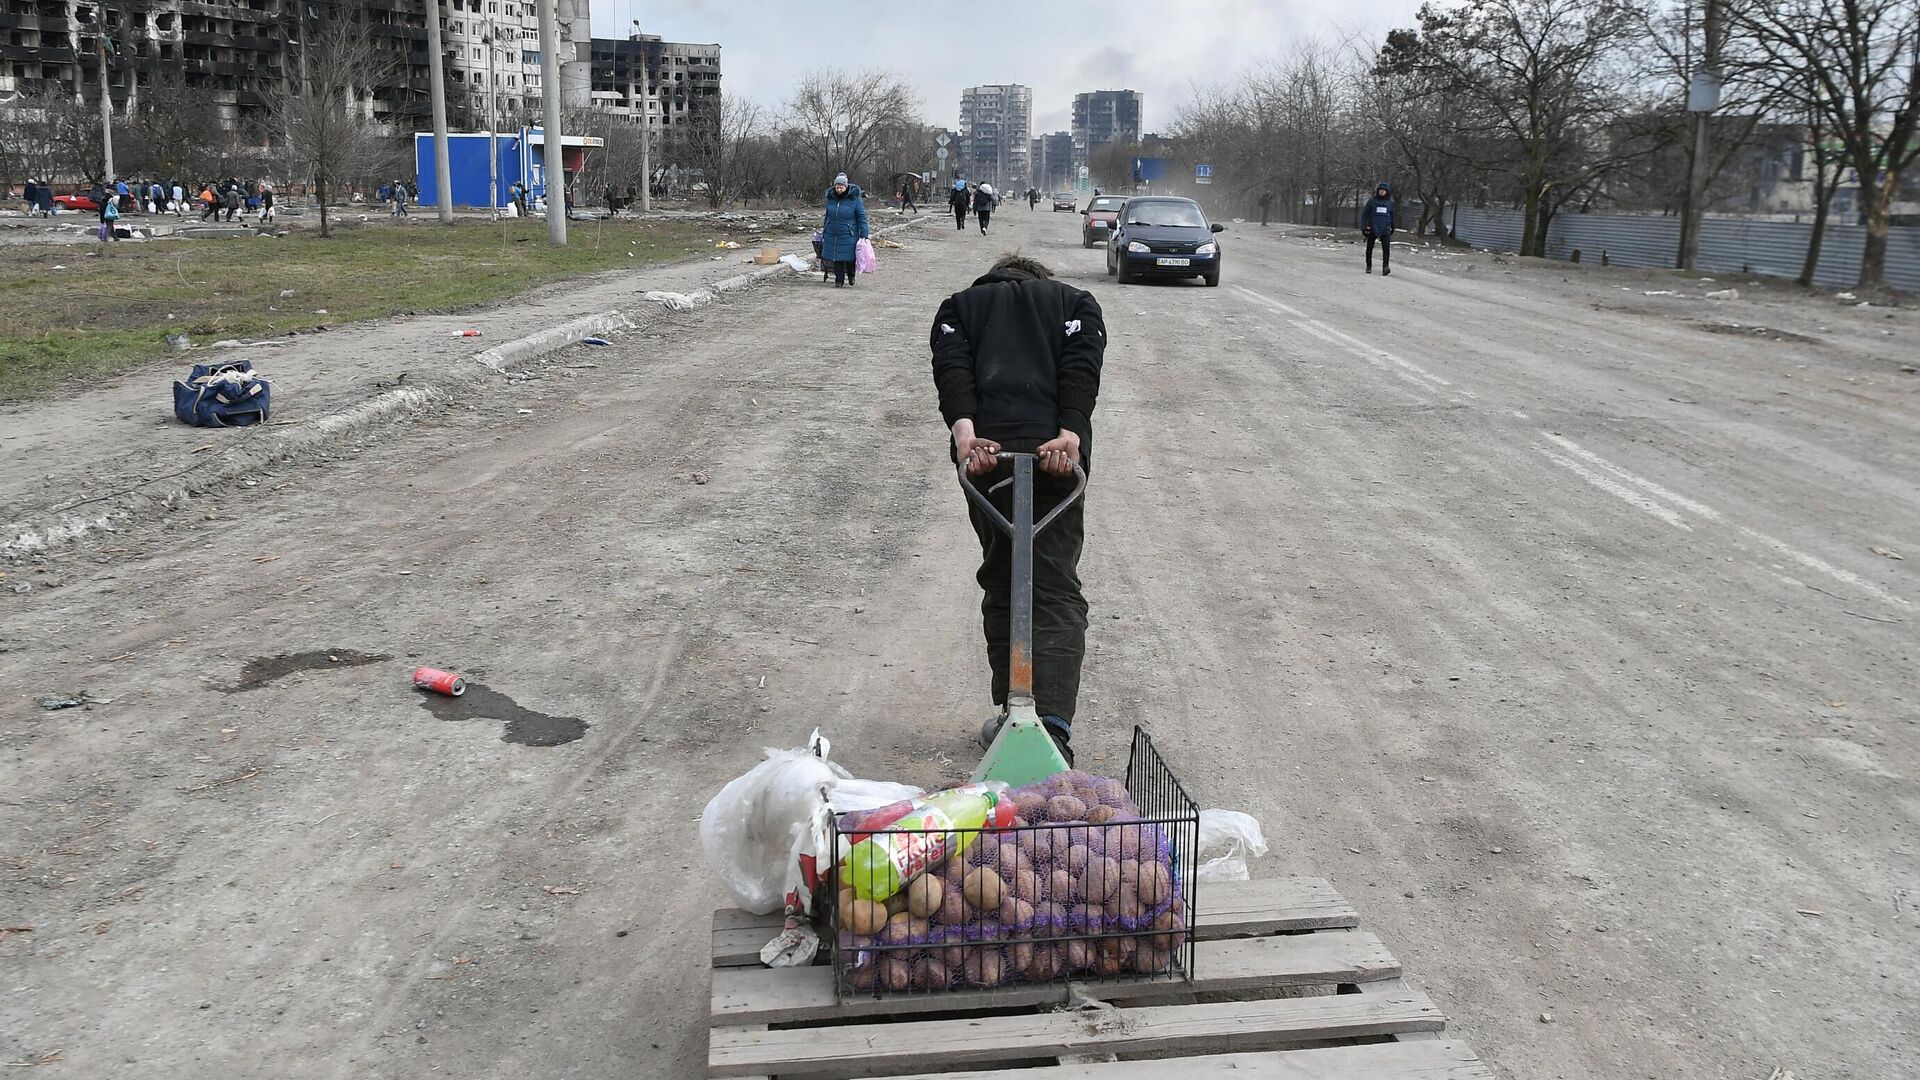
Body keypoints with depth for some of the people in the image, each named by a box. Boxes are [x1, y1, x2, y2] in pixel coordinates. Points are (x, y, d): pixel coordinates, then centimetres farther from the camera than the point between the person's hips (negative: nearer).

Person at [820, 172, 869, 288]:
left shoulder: (854, 198, -9)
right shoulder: (831, 198, 5)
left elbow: (862, 217, -7)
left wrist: (863, 235, -12)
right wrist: (824, 231, 22)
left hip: (848, 235, -4)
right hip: (832, 234, 4)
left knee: (848, 257, 4)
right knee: (836, 258, 4)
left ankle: (851, 276, 31)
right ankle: (839, 280, 15)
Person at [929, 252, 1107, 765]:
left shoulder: (960, 304, 26)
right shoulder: (1075, 301, 26)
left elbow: (951, 362, 3)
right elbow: (1083, 363, 3)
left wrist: (963, 427, -12)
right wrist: (1070, 431, -11)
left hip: (985, 449, 1)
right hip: (1057, 451, -1)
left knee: (1000, 583, 14)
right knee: (1056, 590, -2)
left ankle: (1011, 711, 15)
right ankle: (1053, 726, -17)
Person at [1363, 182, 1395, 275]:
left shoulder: (1390, 203, 10)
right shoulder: (1372, 201, 3)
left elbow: (1392, 216, 20)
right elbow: (1365, 214, 3)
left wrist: (1392, 228, 22)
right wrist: (1364, 227, -6)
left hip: (1385, 230, 0)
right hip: (1372, 229, 0)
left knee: (1386, 248, -15)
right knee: (1369, 248, 8)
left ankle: (1385, 267, -21)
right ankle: (1369, 266, 23)